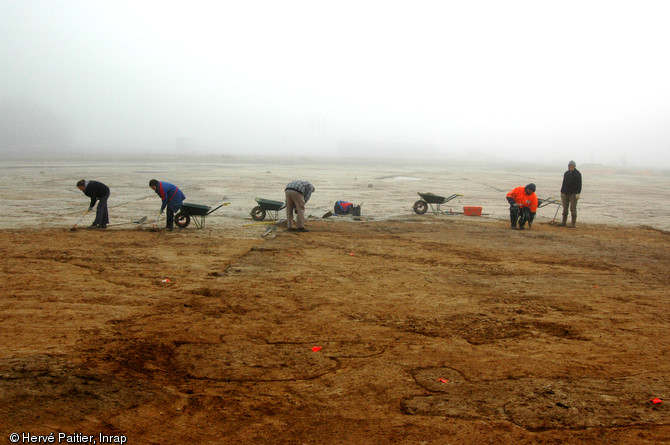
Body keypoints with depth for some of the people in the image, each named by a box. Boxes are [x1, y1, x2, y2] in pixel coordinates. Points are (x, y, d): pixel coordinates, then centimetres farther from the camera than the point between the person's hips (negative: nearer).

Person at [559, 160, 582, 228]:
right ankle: (564, 222, 16)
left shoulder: (577, 174, -4)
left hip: (573, 194, -5)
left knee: (573, 209, -5)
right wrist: (561, 192, 16)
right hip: (565, 193, 5)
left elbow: (579, 184, -7)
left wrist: (578, 193, -15)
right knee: (565, 208, 9)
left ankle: (573, 223, -2)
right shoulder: (566, 173, 12)